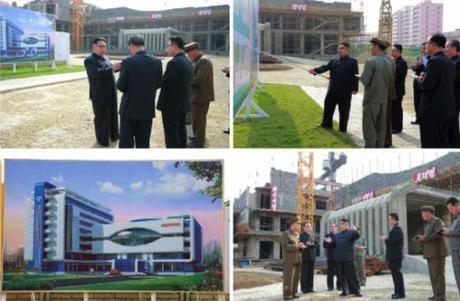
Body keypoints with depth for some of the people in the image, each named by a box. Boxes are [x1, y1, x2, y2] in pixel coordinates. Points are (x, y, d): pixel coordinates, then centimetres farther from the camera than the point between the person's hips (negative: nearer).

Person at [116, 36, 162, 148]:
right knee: (143, 142, 11)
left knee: (126, 142, 5)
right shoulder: (157, 62, -2)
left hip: (130, 108, -4)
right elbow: (158, 84, 6)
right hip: (147, 108, 4)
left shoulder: (128, 62, -15)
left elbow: (121, 86, -12)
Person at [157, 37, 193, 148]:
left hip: (172, 104, -9)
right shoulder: (188, 62, 9)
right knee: (181, 131, 16)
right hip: (183, 103, 9)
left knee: (171, 134, -4)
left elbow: (165, 83, -23)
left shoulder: (174, 62, -20)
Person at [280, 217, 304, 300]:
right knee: (288, 278, -9)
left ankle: (294, 293, 12)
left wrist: (301, 247, -2)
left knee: (296, 277, 6)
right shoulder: (285, 234, -8)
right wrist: (297, 246, -17)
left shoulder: (296, 234, 15)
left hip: (297, 259, 7)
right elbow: (286, 247, -17)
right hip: (289, 260, -7)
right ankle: (286, 294, -7)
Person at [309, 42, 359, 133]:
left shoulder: (352, 61, -3)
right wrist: (316, 70, -16)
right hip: (333, 90, 5)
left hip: (345, 91, -5)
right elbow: (325, 67, 2)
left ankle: (342, 128, 15)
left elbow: (355, 75, -8)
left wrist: (355, 88, -15)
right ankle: (326, 124, 28)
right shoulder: (334, 61, 12)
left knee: (344, 110, 5)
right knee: (328, 106, 13)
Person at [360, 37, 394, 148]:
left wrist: (362, 77, 3)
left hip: (371, 99, -6)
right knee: (381, 128, 14)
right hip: (384, 99, 6)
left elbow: (365, 81, -18)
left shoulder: (371, 61, -15)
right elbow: (391, 82, 10)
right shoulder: (389, 62, 5)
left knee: (369, 128, -2)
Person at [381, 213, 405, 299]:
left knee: (397, 273, -8)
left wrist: (385, 239, -8)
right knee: (395, 273, 14)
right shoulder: (395, 228, 17)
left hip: (395, 256, -11)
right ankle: (398, 291, 20)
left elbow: (393, 241, -23)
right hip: (393, 256, 11)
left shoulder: (397, 229, -15)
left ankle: (400, 293, -6)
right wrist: (386, 239, 7)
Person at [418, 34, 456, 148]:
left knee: (430, 145, -3)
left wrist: (421, 79, -1)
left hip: (432, 110, -9)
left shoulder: (434, 61, -17)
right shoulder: (449, 62, 11)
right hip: (447, 109, 9)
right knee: (443, 143, 15)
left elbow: (427, 85, -21)